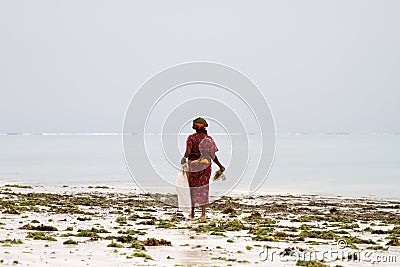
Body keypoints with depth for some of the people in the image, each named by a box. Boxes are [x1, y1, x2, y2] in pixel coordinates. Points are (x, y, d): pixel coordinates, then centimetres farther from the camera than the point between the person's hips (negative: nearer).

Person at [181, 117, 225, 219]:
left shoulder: (191, 138, -7)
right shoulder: (208, 138, -3)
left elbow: (188, 152, -19)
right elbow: (213, 155, -3)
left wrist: (184, 158, -2)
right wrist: (220, 166, 6)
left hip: (193, 165, -1)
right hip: (205, 165, 1)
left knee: (193, 187, 11)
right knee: (203, 188, 3)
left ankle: (192, 213, 15)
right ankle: (203, 213, -6)